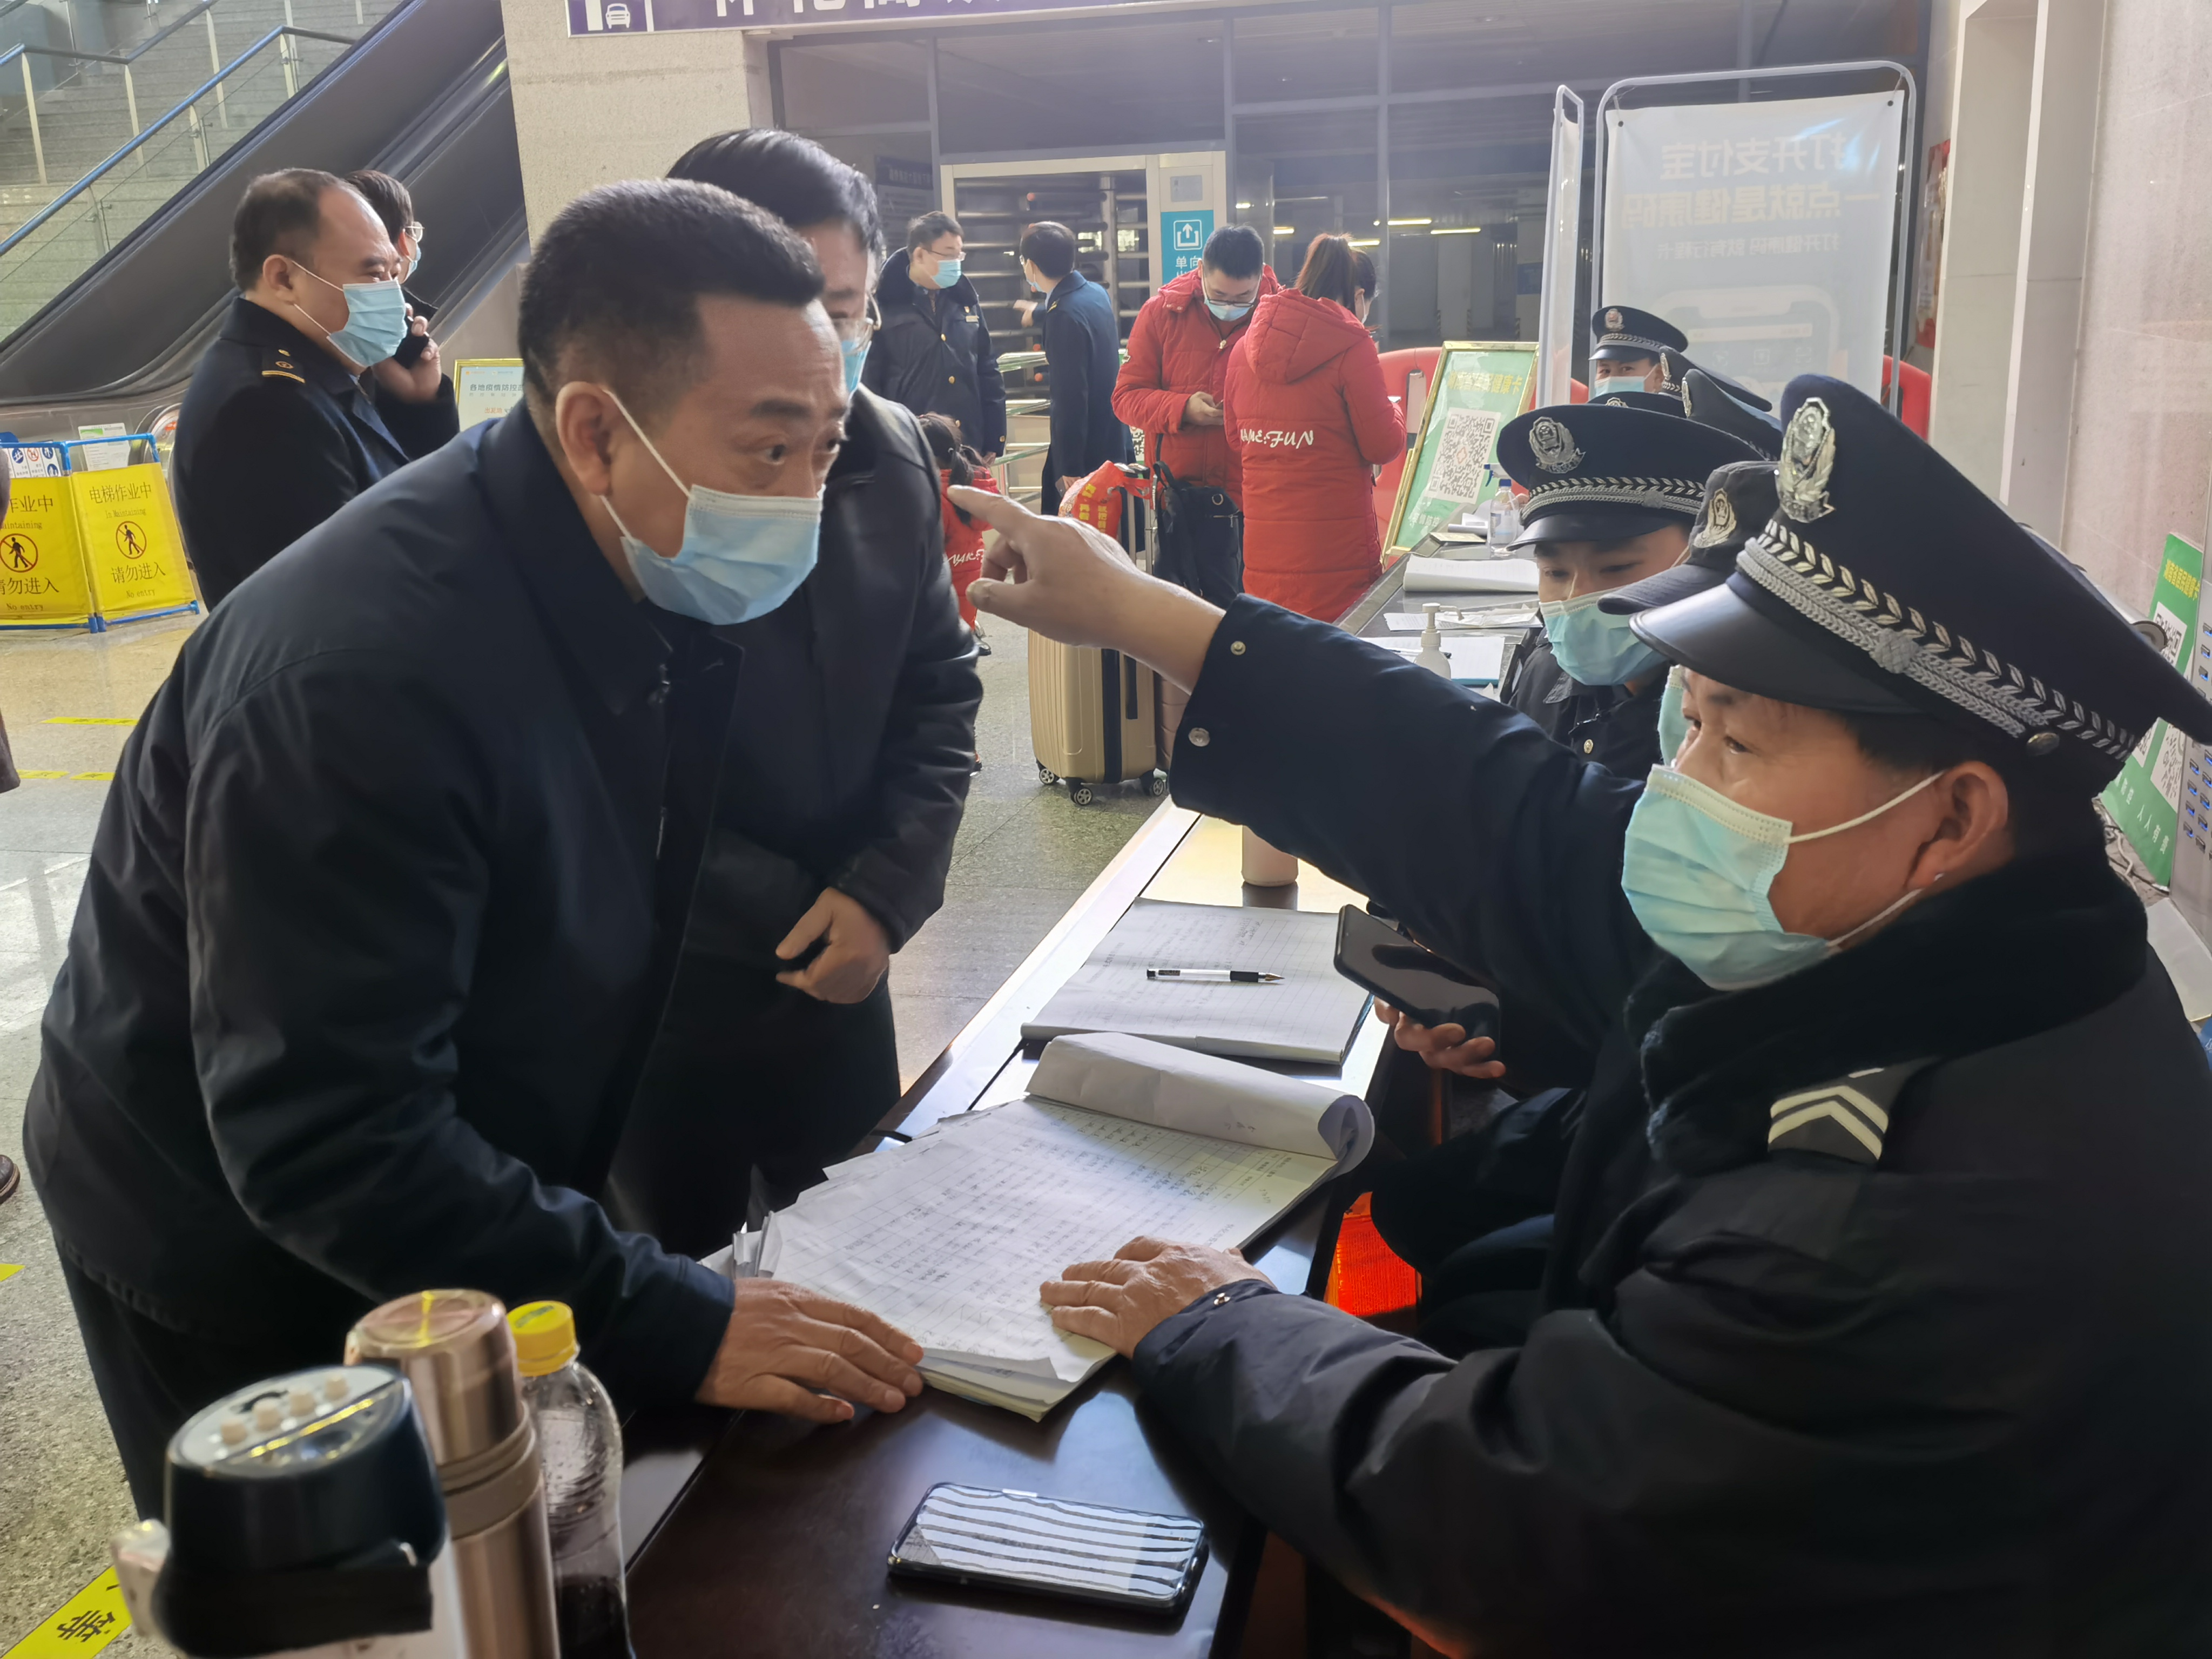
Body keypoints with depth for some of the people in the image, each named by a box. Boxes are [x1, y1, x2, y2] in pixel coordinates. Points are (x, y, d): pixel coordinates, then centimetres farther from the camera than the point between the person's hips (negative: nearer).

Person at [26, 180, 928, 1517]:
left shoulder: (660, 583, -10)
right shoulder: (359, 672, -34)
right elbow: (325, 1145, -33)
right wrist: (675, 1324, -35)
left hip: (479, 1207, 7)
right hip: (246, 1266, -6)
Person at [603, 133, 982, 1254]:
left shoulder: (888, 457, -3)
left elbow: (938, 689, 4)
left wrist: (884, 890, -10)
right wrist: (795, 909, -15)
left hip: (840, 971, 5)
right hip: (650, 988, -4)